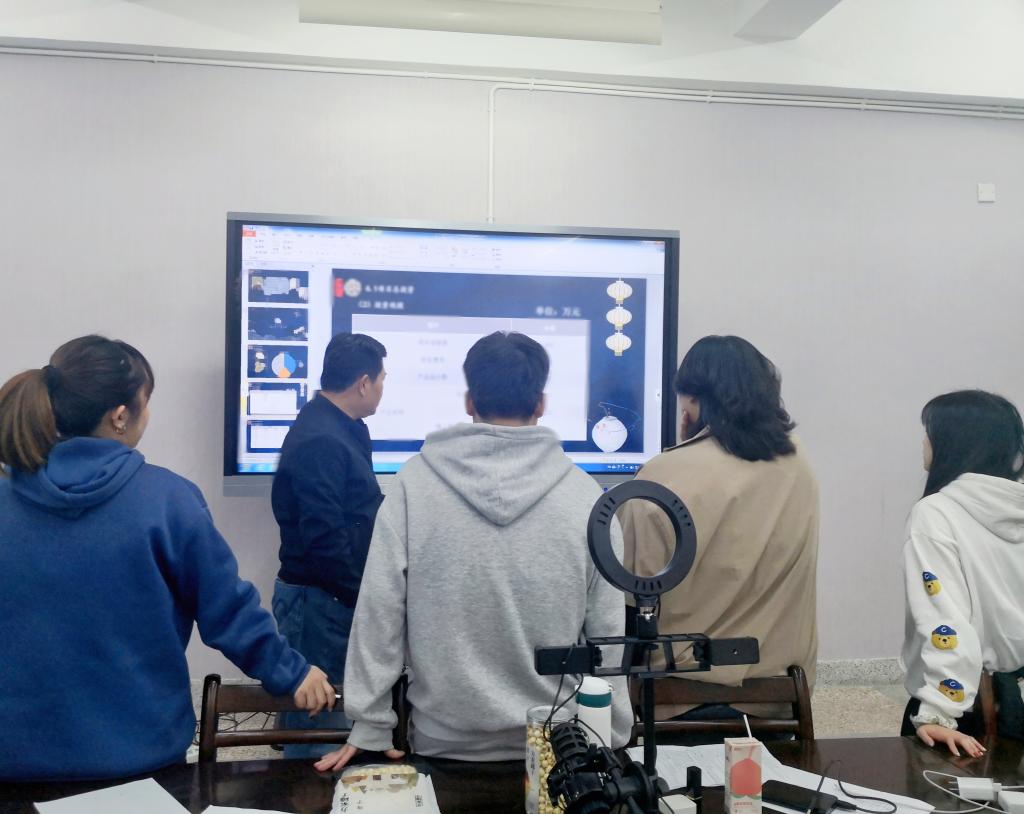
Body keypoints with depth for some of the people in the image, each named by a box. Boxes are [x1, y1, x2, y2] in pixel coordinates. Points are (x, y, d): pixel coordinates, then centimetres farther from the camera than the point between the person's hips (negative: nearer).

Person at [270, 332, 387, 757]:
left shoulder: (341, 428, 11)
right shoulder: (319, 440, -22)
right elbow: (324, 539, -26)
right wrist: (361, 596, -19)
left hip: (336, 594, 10)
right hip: (320, 598, -10)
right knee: (319, 722, 2)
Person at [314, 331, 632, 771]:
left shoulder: (414, 482, -10)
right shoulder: (584, 495, -10)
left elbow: (380, 609, -9)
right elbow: (607, 631, -6)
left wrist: (370, 727, 0)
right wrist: (612, 740, 4)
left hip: (444, 739, 0)